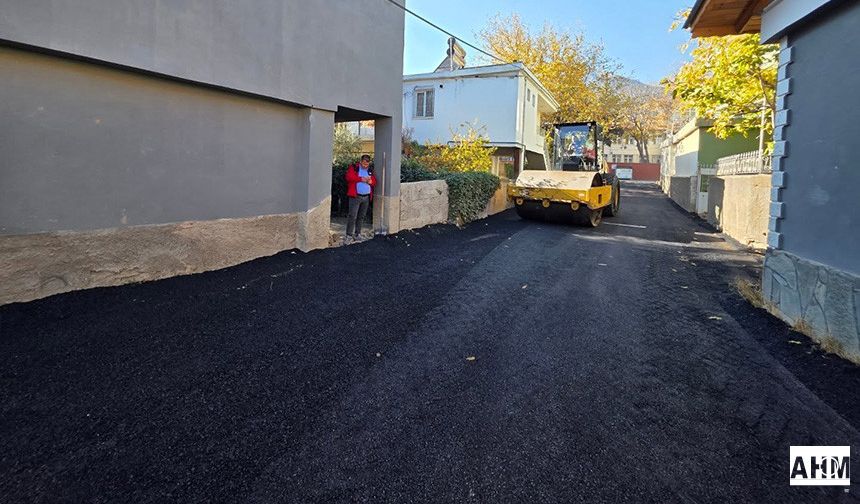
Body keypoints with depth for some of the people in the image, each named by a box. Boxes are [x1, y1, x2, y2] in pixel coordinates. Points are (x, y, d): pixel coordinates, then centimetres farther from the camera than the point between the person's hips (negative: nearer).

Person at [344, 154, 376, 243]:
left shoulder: (370, 169, 14)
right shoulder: (353, 167, 0)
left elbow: (374, 181, 13)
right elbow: (349, 177, -15)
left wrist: (370, 181, -10)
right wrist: (362, 179, -15)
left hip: (366, 197, 5)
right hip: (355, 196, -5)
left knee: (361, 217, 10)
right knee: (352, 216, -9)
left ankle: (357, 234, 19)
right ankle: (349, 235, -5)